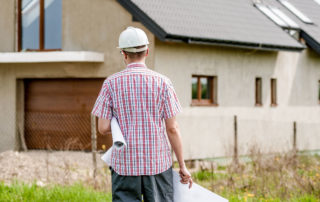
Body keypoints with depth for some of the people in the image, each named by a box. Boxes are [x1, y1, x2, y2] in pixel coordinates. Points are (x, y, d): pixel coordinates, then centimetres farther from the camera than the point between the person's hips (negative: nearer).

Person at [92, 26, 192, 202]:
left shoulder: (111, 83, -2)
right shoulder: (162, 82, -3)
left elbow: (103, 128, -4)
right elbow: (172, 128, -3)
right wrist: (182, 165, 5)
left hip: (125, 163, 0)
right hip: (157, 162, 0)